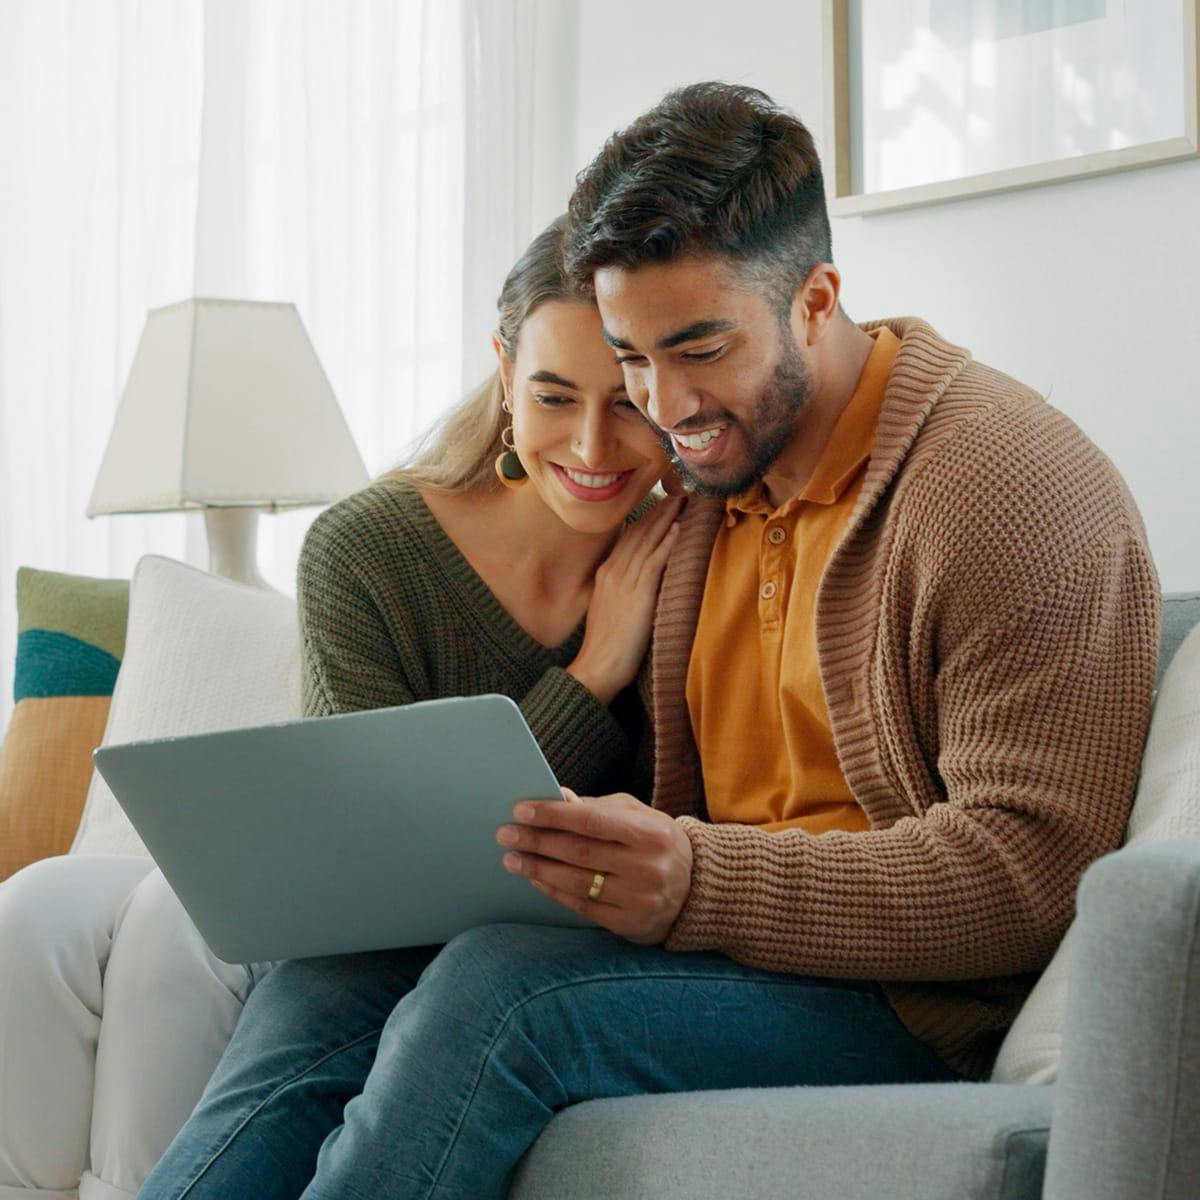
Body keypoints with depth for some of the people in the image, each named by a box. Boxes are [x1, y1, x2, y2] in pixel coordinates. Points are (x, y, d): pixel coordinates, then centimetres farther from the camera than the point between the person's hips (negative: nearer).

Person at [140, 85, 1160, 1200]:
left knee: (499, 988, -30)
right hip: (720, 949, 8)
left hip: (907, 1005, -7)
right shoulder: (715, 477, 14)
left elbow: (1029, 868, -19)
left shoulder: (1010, 484, -11)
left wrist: (696, 883, -29)